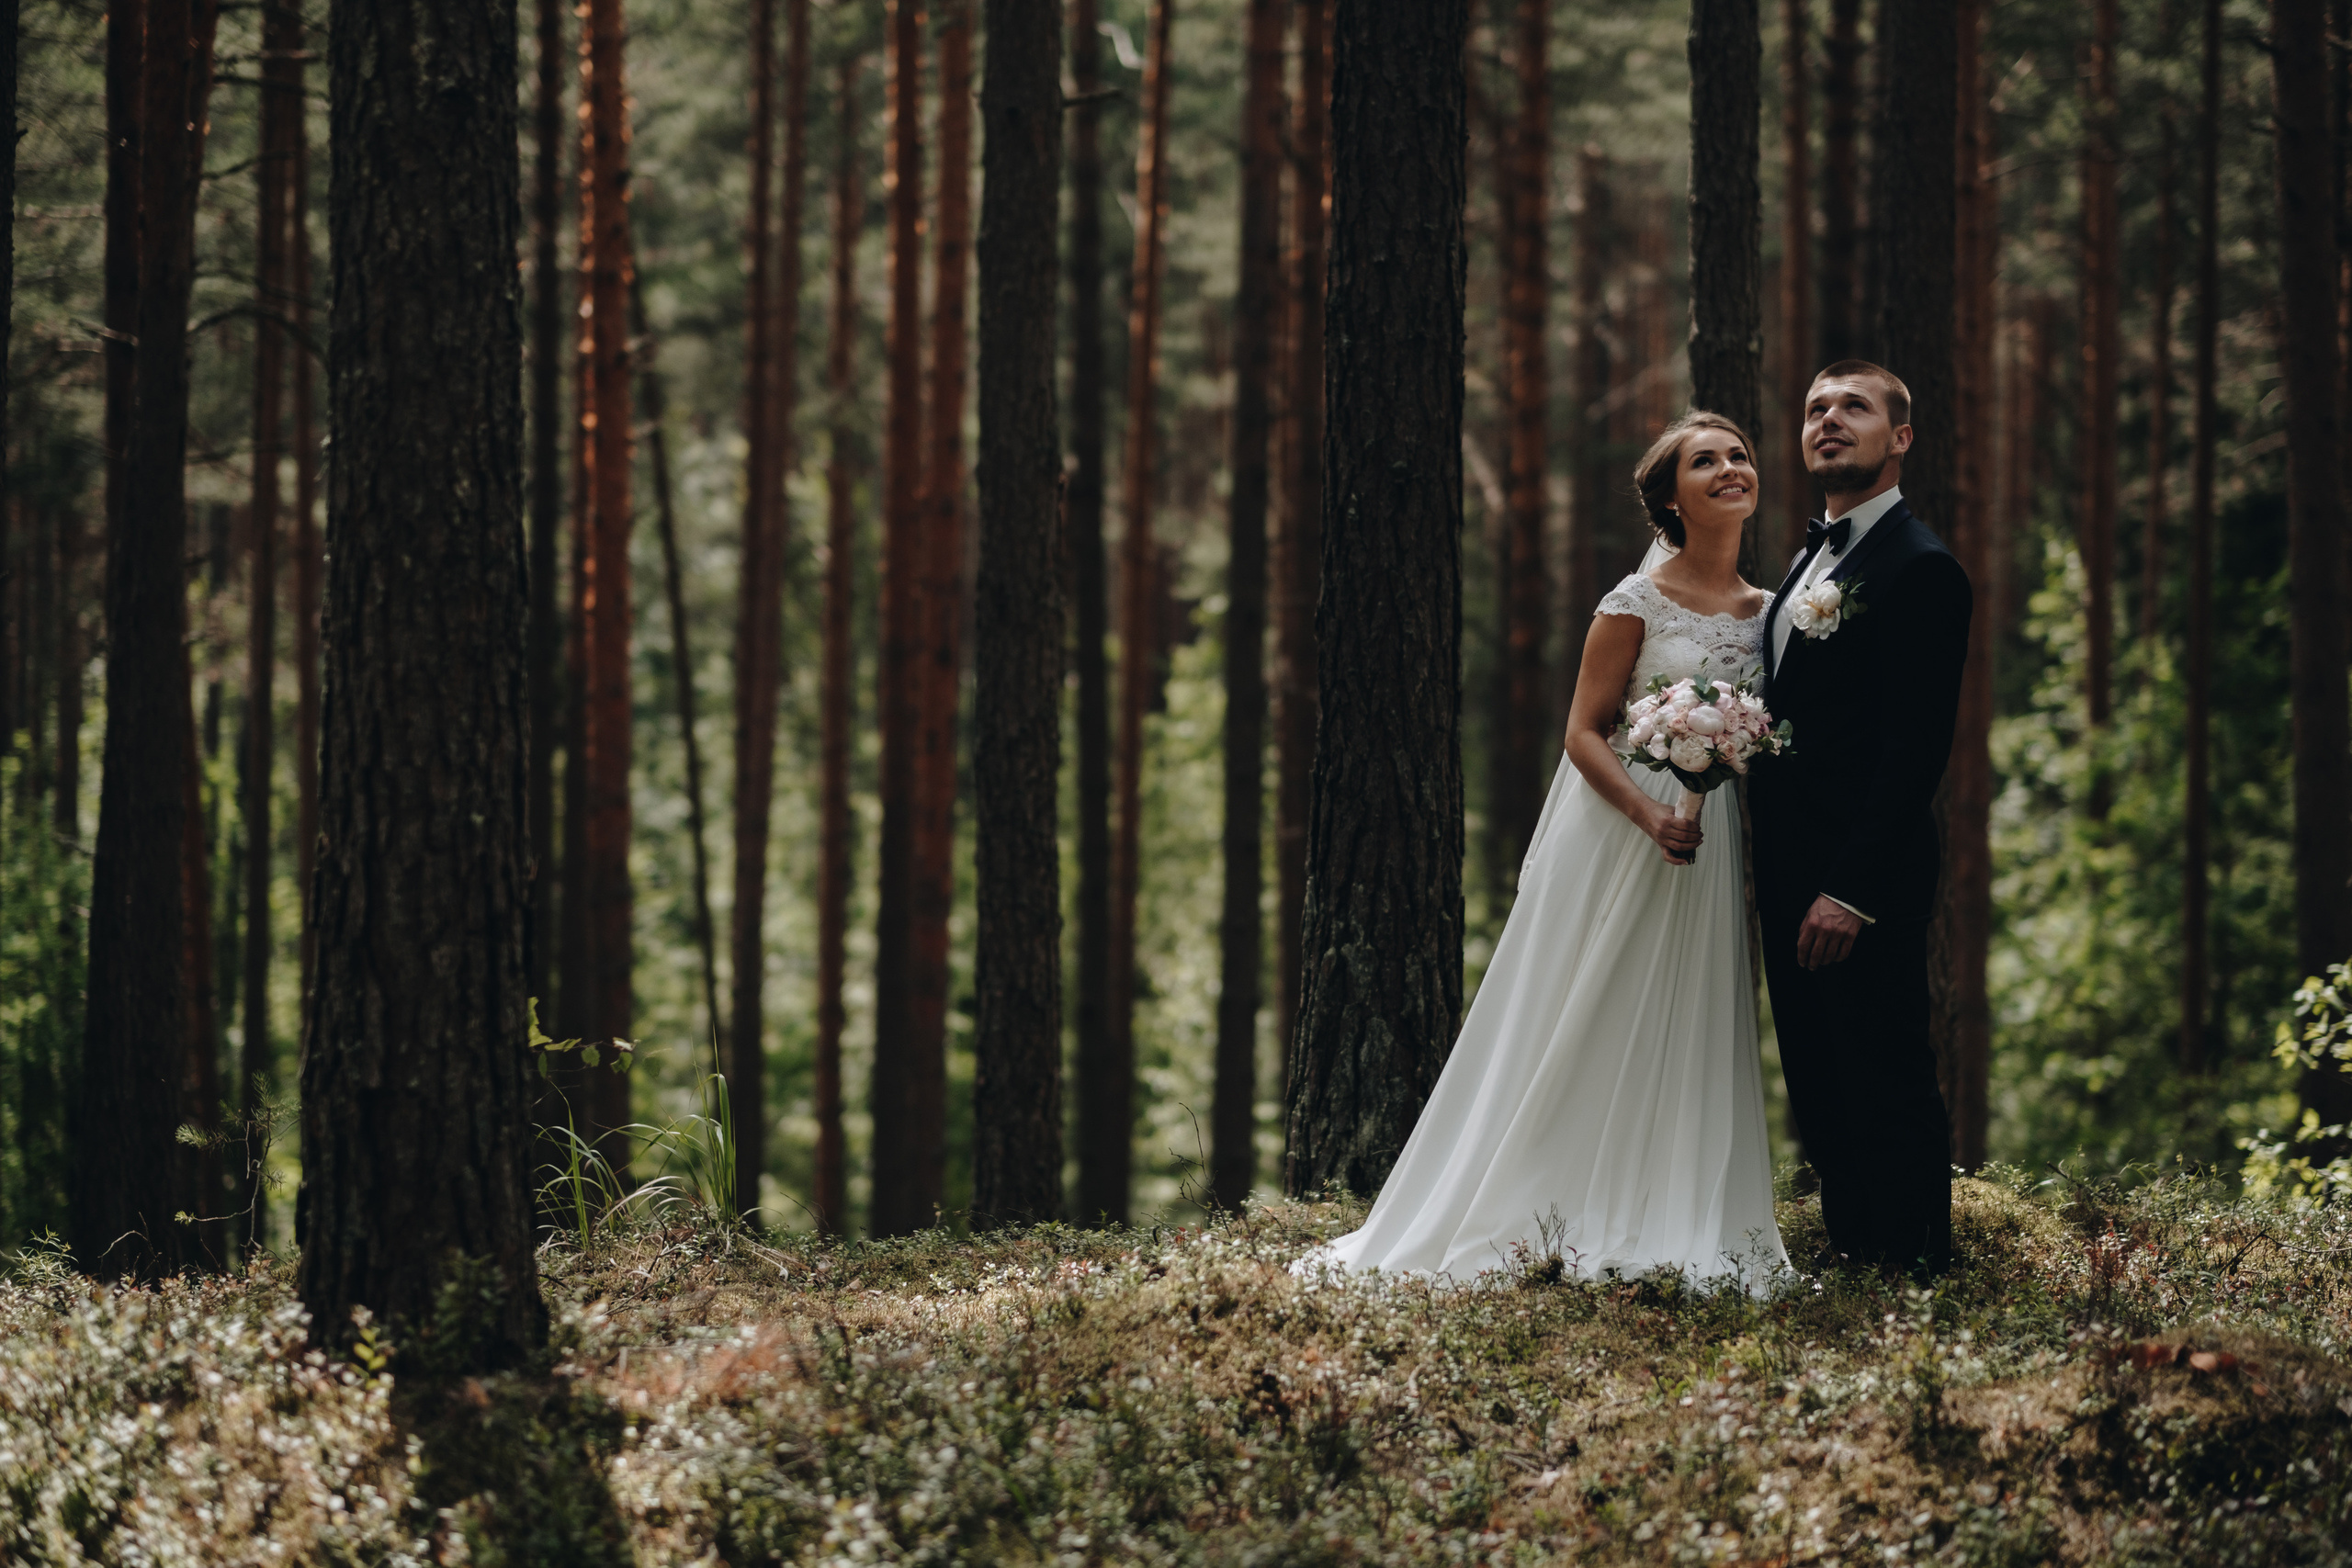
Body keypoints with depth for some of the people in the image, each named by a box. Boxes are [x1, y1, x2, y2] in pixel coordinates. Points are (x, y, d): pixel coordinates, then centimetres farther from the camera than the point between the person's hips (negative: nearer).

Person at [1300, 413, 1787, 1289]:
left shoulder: (1764, 611, 9)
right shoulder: (1638, 602, -8)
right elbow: (1584, 733, -9)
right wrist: (1651, 814, -23)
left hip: (1713, 850, 5)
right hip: (1620, 829, -5)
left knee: (1686, 1042, 6)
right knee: (1588, 1033, -1)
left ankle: (1679, 1235, 11)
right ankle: (1559, 1224, 5)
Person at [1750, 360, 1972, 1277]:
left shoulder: (1919, 570, -13)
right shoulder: (1810, 560, 18)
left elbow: (1916, 749, -18)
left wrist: (1851, 890, -22)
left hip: (1864, 882, -9)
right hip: (1794, 876, 9)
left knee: (1888, 1088, -4)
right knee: (1820, 1088, 14)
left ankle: (1912, 1265, 3)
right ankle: (1849, 1248, 23)